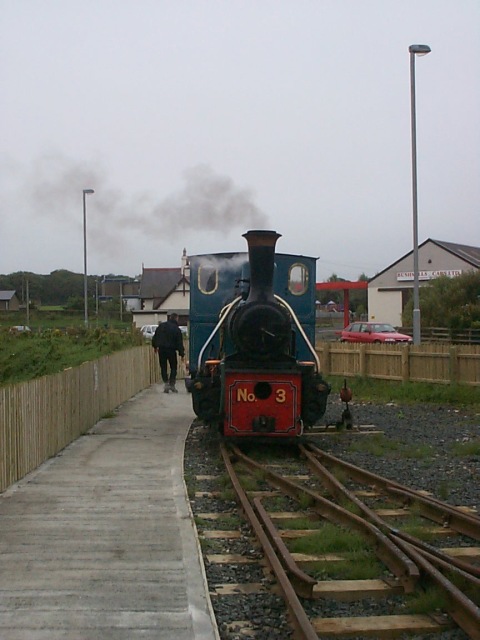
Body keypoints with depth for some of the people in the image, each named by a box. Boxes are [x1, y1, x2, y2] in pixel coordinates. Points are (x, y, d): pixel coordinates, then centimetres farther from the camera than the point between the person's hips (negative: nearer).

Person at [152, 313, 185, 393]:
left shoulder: (161, 326, 6)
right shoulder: (176, 329, -6)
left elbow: (155, 337, 11)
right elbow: (179, 342, -6)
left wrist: (155, 346, 22)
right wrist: (182, 353, -2)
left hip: (161, 349, 3)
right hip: (171, 350, -3)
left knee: (163, 367, 8)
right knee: (173, 367, 8)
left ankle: (166, 383, -3)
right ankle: (172, 384, 2)